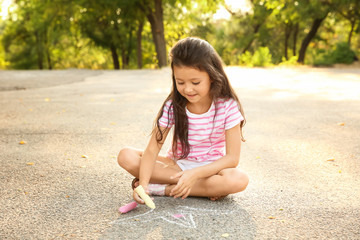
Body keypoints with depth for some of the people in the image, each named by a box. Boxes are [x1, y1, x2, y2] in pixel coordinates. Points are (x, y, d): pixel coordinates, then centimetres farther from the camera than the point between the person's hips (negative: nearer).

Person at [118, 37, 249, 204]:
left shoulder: (227, 106, -15)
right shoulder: (173, 106, -10)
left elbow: (232, 158, -18)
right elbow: (152, 149, -16)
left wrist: (195, 173, -33)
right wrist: (143, 183, -34)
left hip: (211, 168, -2)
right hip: (176, 165, 2)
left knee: (239, 180, -35)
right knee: (126, 156, -19)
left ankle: (165, 189, -21)